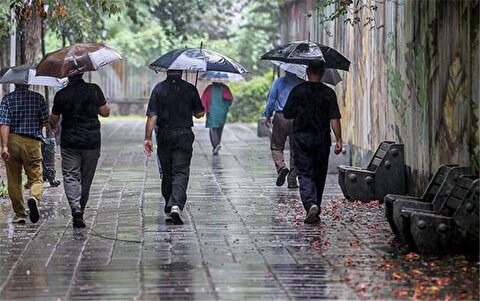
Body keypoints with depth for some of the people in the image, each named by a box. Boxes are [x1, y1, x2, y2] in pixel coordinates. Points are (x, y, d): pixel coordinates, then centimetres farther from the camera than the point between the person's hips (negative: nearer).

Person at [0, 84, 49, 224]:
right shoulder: (38, 98, 0)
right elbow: (45, 122, 4)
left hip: (12, 140, 1)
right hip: (32, 142, -1)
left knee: (14, 181, 12)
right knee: (36, 178, 6)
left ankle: (19, 214, 14)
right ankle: (34, 198, -26)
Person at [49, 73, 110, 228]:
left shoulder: (61, 95, -5)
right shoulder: (94, 90, -5)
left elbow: (54, 119, 6)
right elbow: (105, 112, 2)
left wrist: (54, 127, 29)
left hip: (69, 142, -1)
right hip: (92, 140, 1)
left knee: (70, 176, 2)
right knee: (86, 177, 12)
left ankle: (76, 209, -18)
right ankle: (80, 211, 19)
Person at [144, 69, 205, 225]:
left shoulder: (159, 88, -2)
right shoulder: (190, 89, -2)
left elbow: (152, 116, -7)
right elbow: (200, 113, 4)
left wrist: (148, 138, -5)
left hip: (164, 136, 1)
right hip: (184, 136, -1)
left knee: (167, 173, 13)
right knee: (181, 172, -2)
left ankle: (169, 209, 20)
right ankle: (176, 205, -22)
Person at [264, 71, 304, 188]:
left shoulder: (278, 82, 1)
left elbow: (271, 99, 0)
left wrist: (267, 116, 9)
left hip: (281, 117, -1)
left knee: (276, 147, 10)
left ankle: (281, 167, -18)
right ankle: (292, 180, 6)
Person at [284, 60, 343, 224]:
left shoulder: (297, 91, -3)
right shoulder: (329, 93, -2)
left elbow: (287, 114, 1)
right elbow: (334, 119, -7)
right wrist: (339, 140, -5)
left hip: (301, 138, -1)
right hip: (322, 139, 1)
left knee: (305, 174, 0)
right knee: (319, 175, 12)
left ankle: (311, 204, -23)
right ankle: (316, 211, 18)